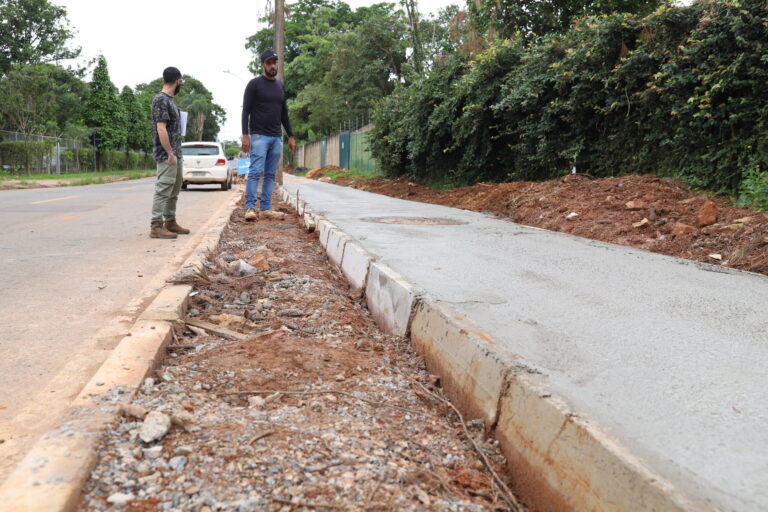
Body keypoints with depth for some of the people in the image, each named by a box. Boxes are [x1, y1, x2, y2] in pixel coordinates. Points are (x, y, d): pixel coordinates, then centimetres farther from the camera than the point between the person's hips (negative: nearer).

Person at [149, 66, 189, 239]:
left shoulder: (169, 100, 16)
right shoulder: (161, 99, -13)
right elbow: (161, 129, -20)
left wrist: (176, 153, 17)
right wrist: (170, 153, -21)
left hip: (175, 154, 10)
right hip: (167, 155, -10)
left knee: (174, 191, 14)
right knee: (163, 189, -9)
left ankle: (170, 222, 22)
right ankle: (156, 226, -8)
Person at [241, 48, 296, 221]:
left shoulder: (281, 86, 16)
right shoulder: (255, 84, -1)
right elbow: (246, 111, -5)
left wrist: (291, 136, 17)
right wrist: (245, 135, -15)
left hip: (276, 137, 6)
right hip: (259, 136, -6)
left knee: (270, 174, 4)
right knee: (255, 172, -11)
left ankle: (266, 208, 7)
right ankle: (250, 208, -10)